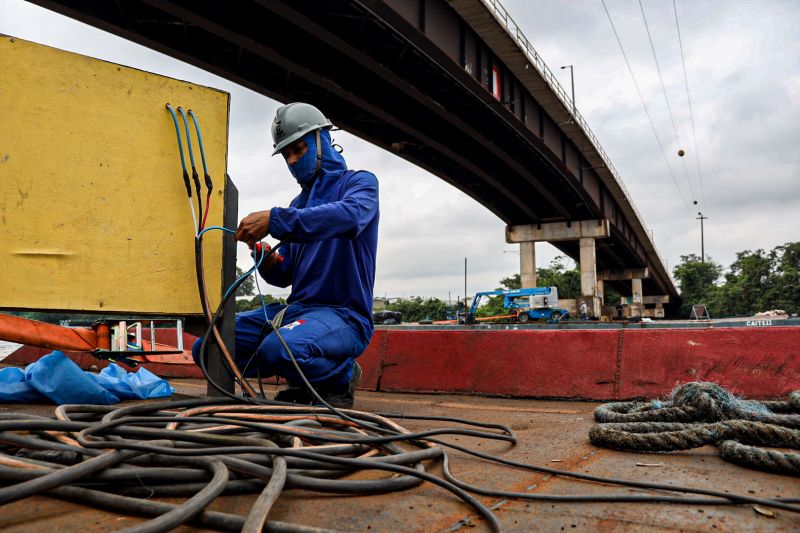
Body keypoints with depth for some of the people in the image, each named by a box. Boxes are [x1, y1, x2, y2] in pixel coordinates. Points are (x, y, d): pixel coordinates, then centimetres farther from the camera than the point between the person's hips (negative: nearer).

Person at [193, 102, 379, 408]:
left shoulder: (359, 182, 0)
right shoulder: (299, 202, 20)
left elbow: (350, 215, -27)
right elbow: (284, 276, 18)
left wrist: (274, 220, -33)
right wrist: (267, 260, -6)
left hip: (344, 314, -7)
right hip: (295, 309, 7)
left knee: (278, 349, -36)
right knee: (207, 346, -3)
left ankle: (342, 375, -3)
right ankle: (303, 379, 10)